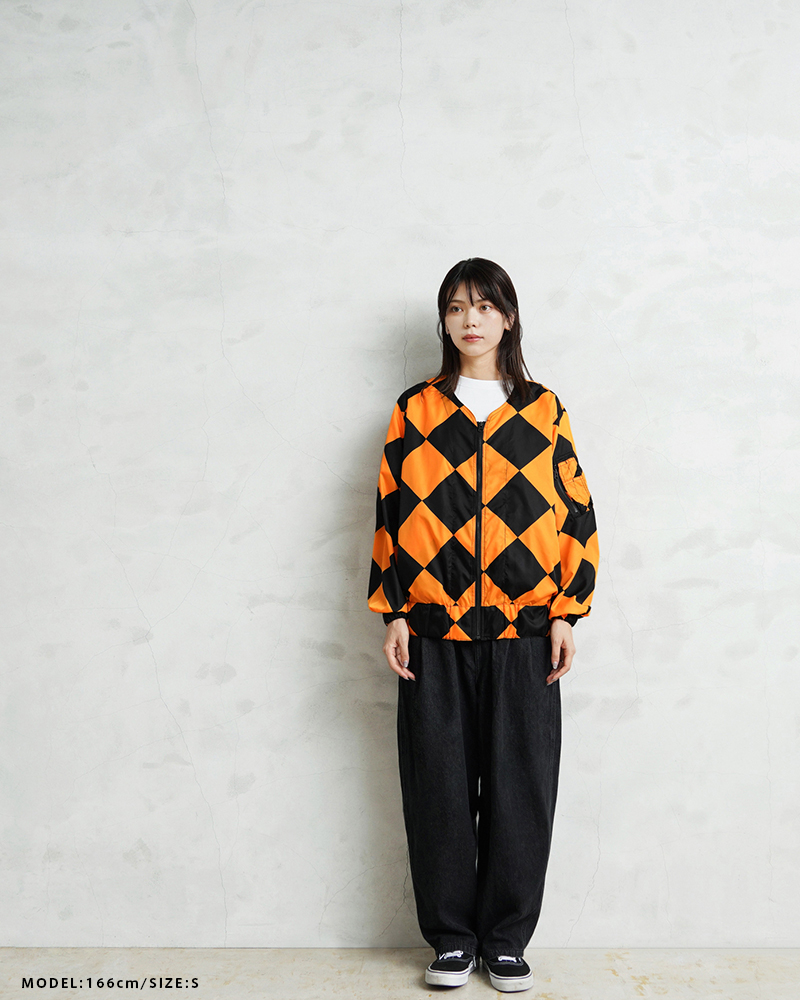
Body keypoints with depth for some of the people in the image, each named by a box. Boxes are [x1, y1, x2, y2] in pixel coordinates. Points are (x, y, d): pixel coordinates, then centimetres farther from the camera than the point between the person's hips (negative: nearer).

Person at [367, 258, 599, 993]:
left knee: (521, 788, 4)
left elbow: (577, 514, 6)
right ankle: (452, 937, 20)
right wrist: (393, 613, -1)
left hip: (523, 631, 0)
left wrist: (567, 613, -2)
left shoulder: (543, 411, 7)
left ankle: (507, 940, 19)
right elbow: (391, 514, 6)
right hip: (435, 633, 0)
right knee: (439, 787, 5)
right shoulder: (415, 411, 8)